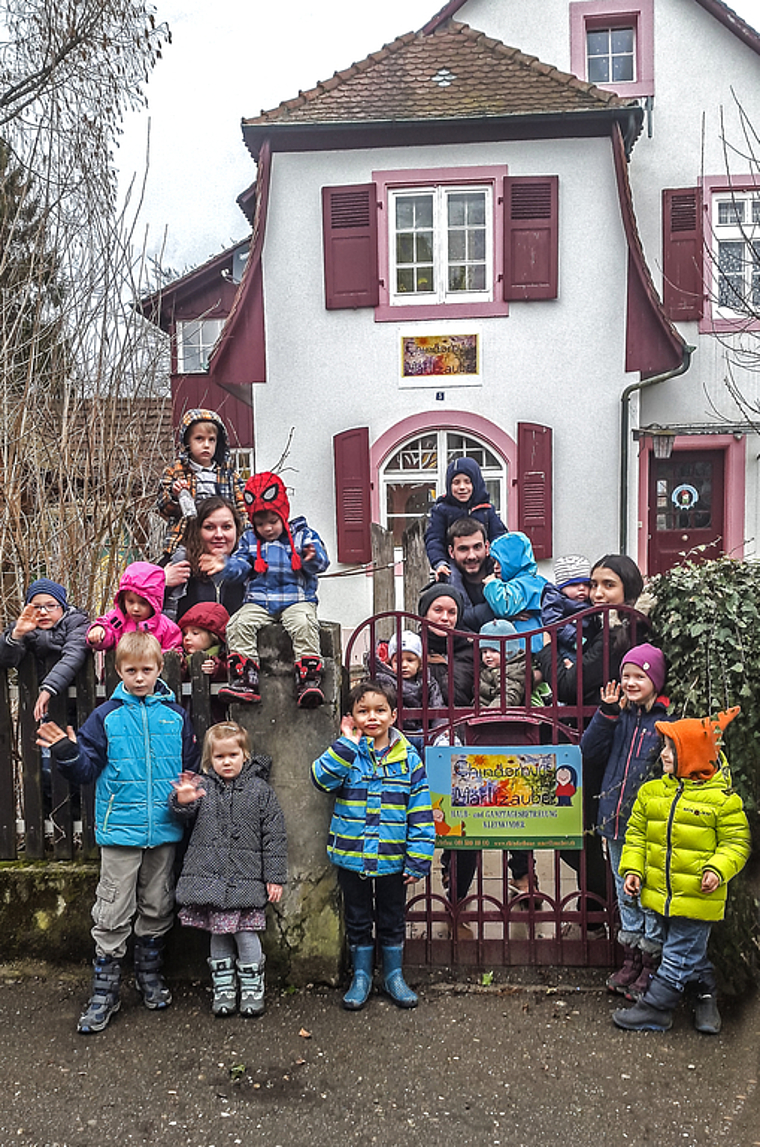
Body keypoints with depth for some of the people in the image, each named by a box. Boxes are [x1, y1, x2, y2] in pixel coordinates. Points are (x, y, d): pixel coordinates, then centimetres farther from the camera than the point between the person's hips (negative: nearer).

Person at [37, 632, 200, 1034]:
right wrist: (67, 753, -18)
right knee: (112, 913, 2)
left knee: (157, 908, 15)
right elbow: (87, 768, 0)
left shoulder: (175, 715, 4)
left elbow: (191, 765, 13)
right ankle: (104, 990, 15)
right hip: (120, 829, -2)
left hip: (164, 829, 2)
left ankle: (149, 974, 33)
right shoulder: (106, 716, 0)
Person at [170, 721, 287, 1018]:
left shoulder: (259, 790, 0)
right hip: (210, 877, 2)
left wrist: (275, 877, -2)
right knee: (218, 937, 12)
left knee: (246, 936, 2)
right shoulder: (203, 787, 4)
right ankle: (223, 990, 28)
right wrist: (183, 801, -28)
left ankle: (252, 989, 22)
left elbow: (274, 835, 0)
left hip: (246, 880, -2)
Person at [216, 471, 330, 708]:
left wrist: (313, 558, -31)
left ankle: (309, 680, -31)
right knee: (238, 625, -22)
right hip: (258, 601, 3)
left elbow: (320, 562, -7)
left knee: (303, 624, -32)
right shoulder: (249, 539, 16)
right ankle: (244, 679, -23)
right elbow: (241, 566, 7)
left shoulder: (302, 534, 5)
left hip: (297, 598, -3)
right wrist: (226, 565, -15)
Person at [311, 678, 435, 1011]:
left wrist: (418, 859, -6)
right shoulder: (346, 754, -4)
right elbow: (322, 778, -24)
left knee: (392, 920, 15)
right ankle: (361, 977, 32)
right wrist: (348, 743, -25)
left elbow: (421, 813, -3)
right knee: (358, 920, 15)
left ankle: (394, 976, 33)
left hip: (392, 859, 0)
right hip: (351, 855, 0)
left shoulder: (408, 758, -5)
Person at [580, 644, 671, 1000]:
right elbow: (589, 754, -1)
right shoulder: (618, 716, 6)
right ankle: (631, 960, 32)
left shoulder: (668, 722, -9)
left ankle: (651, 966, 22)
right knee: (625, 894, 18)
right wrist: (607, 714, -8)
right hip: (616, 822, 5)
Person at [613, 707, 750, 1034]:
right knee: (690, 952, 20)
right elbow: (636, 834, 9)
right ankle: (707, 993, 41)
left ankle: (654, 1010, 15)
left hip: (698, 896, -5)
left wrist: (717, 870, -21)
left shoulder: (721, 798, -11)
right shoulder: (651, 792, 2)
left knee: (679, 955, 3)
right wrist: (632, 869, -1)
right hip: (660, 894, 5)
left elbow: (736, 843, -6)